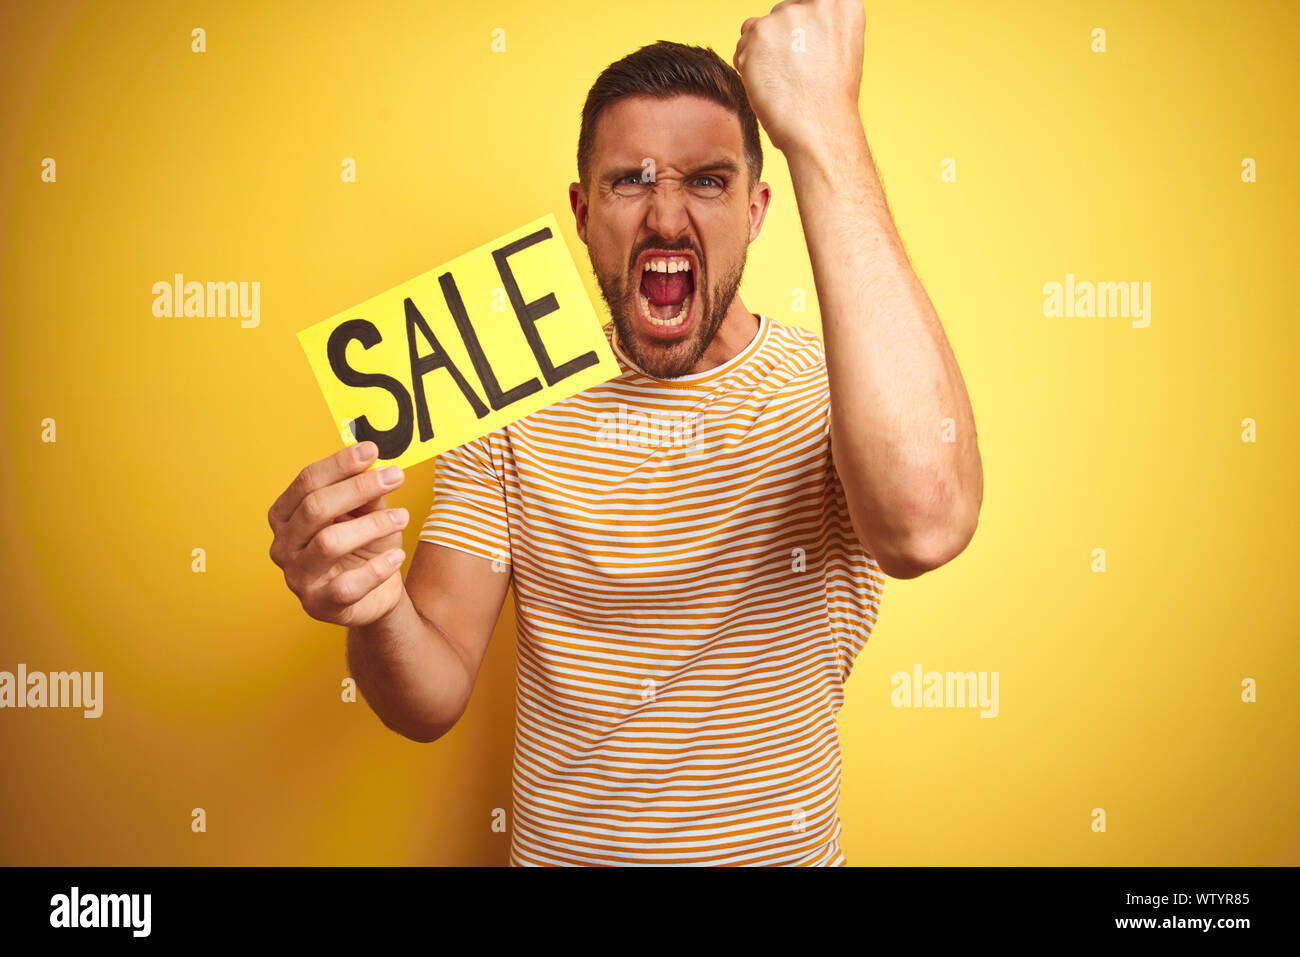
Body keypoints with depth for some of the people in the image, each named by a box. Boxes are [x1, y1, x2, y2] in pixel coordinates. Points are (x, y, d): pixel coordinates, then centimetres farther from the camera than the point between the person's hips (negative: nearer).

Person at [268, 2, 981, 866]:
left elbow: (925, 523, -41)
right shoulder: (512, 405, -9)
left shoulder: (829, 390, -17)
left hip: (781, 848, -1)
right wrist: (377, 612, -34)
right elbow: (432, 703, -11)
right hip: (554, 846, 2)